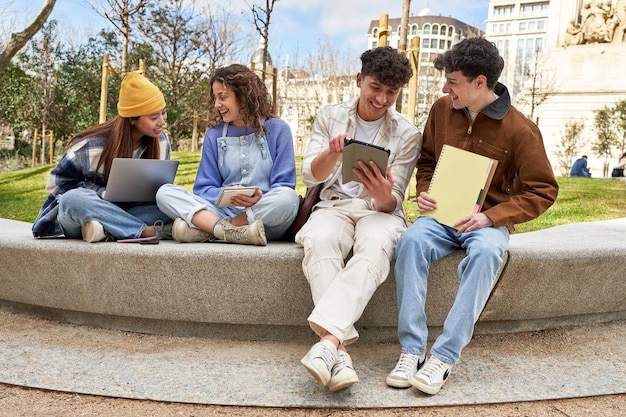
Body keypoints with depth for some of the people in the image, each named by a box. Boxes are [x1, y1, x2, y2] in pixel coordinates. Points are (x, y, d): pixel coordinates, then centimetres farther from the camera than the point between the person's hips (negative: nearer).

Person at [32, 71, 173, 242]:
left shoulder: (160, 140, -6)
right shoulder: (93, 144, -18)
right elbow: (58, 182, -8)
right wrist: (104, 194, -23)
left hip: (125, 212, 3)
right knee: (74, 199, -39)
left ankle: (108, 231, -35)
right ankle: (149, 231, -40)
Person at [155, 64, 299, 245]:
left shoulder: (278, 129, 3)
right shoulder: (213, 135, 11)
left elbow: (284, 187, -3)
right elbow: (204, 188, 6)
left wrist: (260, 199, -23)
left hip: (266, 216, -2)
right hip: (224, 210, 2)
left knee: (288, 198, -36)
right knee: (165, 192, -15)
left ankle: (204, 229, -26)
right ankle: (233, 231, -34)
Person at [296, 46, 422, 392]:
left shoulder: (407, 134, 3)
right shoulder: (329, 116, 8)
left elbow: (393, 202, -1)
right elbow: (309, 176, -1)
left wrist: (382, 195, -27)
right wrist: (333, 152, -23)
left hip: (380, 210, 0)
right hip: (334, 205, 1)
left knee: (376, 246, -38)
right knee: (319, 241, -36)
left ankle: (328, 339, -48)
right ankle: (339, 350, -41)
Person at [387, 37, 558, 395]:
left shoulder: (520, 129, -8)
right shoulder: (442, 110, 4)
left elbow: (543, 191, -5)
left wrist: (491, 217, -18)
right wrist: (424, 192, -3)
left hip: (488, 220, -3)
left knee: (486, 252, -37)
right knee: (411, 240, -30)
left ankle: (445, 356, -30)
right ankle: (412, 349, -27)